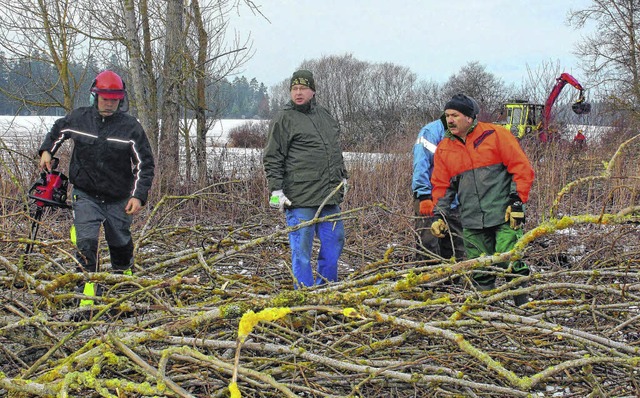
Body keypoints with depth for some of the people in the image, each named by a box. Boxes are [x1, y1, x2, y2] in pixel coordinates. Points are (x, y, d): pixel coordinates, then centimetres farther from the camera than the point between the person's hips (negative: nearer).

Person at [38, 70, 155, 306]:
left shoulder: (131, 127, -9)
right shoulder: (78, 119, -2)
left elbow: (144, 165, -6)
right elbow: (58, 131, 22)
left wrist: (138, 196, -14)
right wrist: (47, 151, 8)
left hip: (118, 199, 0)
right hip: (85, 195, 0)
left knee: (120, 243, 17)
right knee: (86, 242, -17)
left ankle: (125, 278, 44)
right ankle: (90, 290, -11)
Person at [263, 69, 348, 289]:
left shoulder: (324, 115, 17)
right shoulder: (284, 119, -3)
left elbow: (336, 150, 28)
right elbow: (272, 158, -5)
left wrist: (342, 176, 24)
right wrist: (276, 190, -12)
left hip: (329, 196, 7)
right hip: (300, 197, -7)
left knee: (335, 240, 10)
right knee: (302, 248, -1)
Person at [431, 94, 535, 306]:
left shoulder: (495, 135, -2)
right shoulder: (444, 148, 11)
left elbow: (522, 168, -3)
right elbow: (441, 185, 18)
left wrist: (517, 201, -9)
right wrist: (440, 214, 7)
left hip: (504, 216, -4)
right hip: (471, 222, 4)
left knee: (509, 262, -11)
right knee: (480, 272, 5)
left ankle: (523, 305, 2)